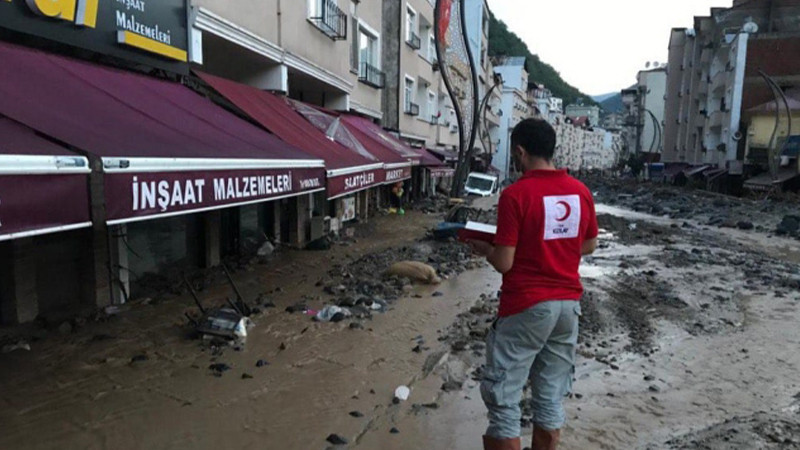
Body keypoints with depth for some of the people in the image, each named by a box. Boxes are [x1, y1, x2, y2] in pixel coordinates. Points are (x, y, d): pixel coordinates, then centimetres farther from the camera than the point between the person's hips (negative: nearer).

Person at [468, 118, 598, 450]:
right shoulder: (581, 191, 3)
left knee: (502, 396, 6)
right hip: (568, 303, 7)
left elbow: (504, 263, -16)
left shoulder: (515, 194, -16)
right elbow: (589, 246, 15)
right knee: (551, 397, 17)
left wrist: (484, 249, 4)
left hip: (526, 307, -6)